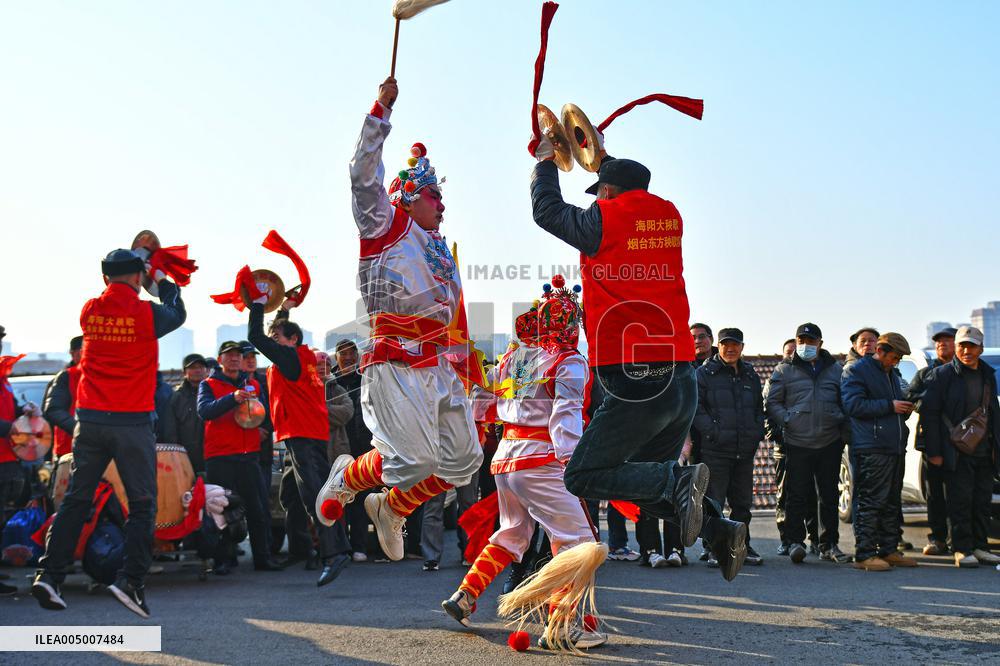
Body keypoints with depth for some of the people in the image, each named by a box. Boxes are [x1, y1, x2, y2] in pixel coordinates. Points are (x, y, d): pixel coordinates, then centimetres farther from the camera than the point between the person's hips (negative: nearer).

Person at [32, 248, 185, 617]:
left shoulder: (90, 310, 4)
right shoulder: (147, 313, -6)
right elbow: (177, 313, 16)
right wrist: (164, 281, 31)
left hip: (89, 420, 4)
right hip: (132, 423, -4)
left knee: (76, 500, 13)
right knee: (142, 504, 3)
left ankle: (49, 573, 6)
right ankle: (131, 579, -9)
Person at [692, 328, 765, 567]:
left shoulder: (750, 375, 16)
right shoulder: (705, 373, -1)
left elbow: (759, 407, 23)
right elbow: (696, 407, -7)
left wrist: (757, 433, 7)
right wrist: (712, 432, -17)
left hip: (745, 451, 5)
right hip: (716, 450, -5)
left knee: (743, 503, 13)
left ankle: (742, 546, 24)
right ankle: (714, 549, 3)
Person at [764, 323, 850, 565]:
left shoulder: (836, 369, 13)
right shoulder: (784, 370, 6)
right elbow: (771, 402, 6)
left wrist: (843, 430, 5)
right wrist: (787, 420, -8)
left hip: (830, 443, 3)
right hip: (797, 443, -2)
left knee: (829, 496, 8)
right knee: (797, 495, -5)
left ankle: (829, 545, 17)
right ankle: (795, 541, 3)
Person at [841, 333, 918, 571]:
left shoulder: (891, 373, 23)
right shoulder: (855, 371, -4)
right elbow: (854, 405, -16)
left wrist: (904, 408, 11)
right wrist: (890, 406, -15)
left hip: (894, 447, 9)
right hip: (870, 449, -9)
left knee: (892, 502, 12)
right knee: (870, 502, -10)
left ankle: (889, 550, 19)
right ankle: (864, 554, -7)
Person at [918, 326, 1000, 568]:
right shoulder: (942, 374, -3)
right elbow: (928, 413, -6)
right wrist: (933, 450, -11)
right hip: (957, 454, -5)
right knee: (960, 502, -4)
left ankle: (980, 547, 18)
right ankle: (962, 550, 2)